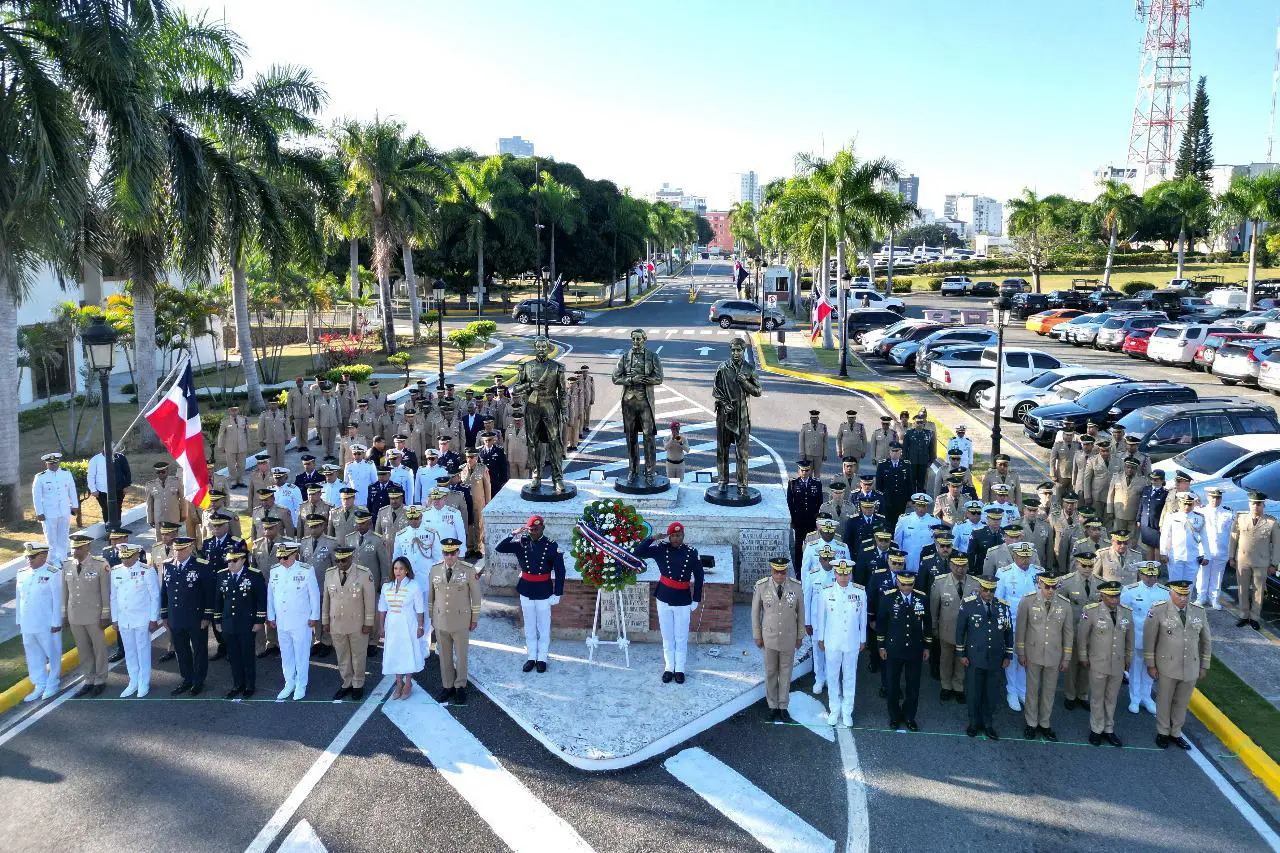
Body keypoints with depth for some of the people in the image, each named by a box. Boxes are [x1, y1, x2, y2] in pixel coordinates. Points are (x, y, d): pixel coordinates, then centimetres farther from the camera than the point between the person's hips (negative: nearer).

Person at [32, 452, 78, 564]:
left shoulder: (67, 473, 3)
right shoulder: (40, 477, -7)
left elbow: (72, 490, 12)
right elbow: (36, 496, -4)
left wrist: (75, 505, 14)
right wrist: (39, 513, -6)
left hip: (65, 512, 3)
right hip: (49, 514, -3)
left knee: (64, 538, 11)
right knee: (52, 539, 2)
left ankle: (62, 559, 23)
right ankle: (54, 561, 12)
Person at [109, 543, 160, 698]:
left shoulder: (147, 571, -11)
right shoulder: (115, 572, 2)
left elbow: (155, 597, -7)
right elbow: (113, 597, 9)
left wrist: (153, 619, -7)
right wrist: (114, 619, 9)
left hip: (142, 620, -4)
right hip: (124, 620, 4)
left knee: (143, 651, 6)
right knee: (129, 652, 14)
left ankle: (144, 684, 18)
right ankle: (133, 682, 26)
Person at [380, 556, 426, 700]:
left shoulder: (413, 586, -10)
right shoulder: (386, 587, 0)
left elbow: (419, 609, -7)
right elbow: (382, 608, 7)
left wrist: (420, 627, -7)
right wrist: (382, 627, 7)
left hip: (408, 625, -3)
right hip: (392, 625, 3)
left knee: (409, 653, 6)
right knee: (394, 653, 10)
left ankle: (408, 684, 22)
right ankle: (399, 683, 25)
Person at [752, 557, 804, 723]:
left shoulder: (796, 587, -12)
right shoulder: (761, 586, -14)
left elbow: (800, 612, 1)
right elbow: (755, 612, -2)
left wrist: (800, 636, 7)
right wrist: (757, 636, 1)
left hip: (789, 638, 1)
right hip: (769, 637, -1)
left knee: (786, 672, 11)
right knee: (771, 672, 11)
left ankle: (783, 707, 24)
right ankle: (773, 707, 25)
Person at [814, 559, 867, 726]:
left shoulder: (860, 592, -8)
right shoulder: (826, 592, -9)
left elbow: (863, 617, 2)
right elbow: (820, 616, 0)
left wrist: (863, 640, 8)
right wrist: (820, 638, 5)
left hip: (852, 643, 0)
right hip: (832, 642, 0)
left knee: (850, 677, 12)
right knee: (832, 676, 12)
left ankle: (847, 711, 27)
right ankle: (834, 709, 28)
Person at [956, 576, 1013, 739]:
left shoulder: (1003, 606, -2)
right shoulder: (968, 604, -7)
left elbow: (1009, 632, 7)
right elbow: (960, 630, -1)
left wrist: (1008, 656, 8)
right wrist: (961, 654, -1)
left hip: (995, 659, 2)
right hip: (974, 658, -2)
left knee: (992, 693, 11)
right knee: (973, 692, 8)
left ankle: (988, 724, 28)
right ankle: (974, 723, 27)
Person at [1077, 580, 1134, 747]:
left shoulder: (1126, 612, -4)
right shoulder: (1091, 611, -15)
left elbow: (1130, 637, 9)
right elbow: (1081, 635, -5)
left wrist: (1129, 658, 14)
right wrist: (1083, 657, 0)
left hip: (1118, 665, 3)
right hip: (1097, 664, -3)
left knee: (1112, 698, 16)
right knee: (1097, 698, 11)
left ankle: (1109, 729, 30)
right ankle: (1096, 730, 25)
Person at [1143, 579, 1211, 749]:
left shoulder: (1199, 612, -2)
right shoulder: (1158, 611, -13)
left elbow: (1206, 641, 8)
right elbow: (1149, 639, -7)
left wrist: (1204, 666, 10)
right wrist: (1150, 665, -6)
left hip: (1191, 668, 3)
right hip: (1167, 667, -3)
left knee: (1182, 703, 16)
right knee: (1164, 701, 12)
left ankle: (1176, 733, 34)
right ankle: (1163, 732, 31)